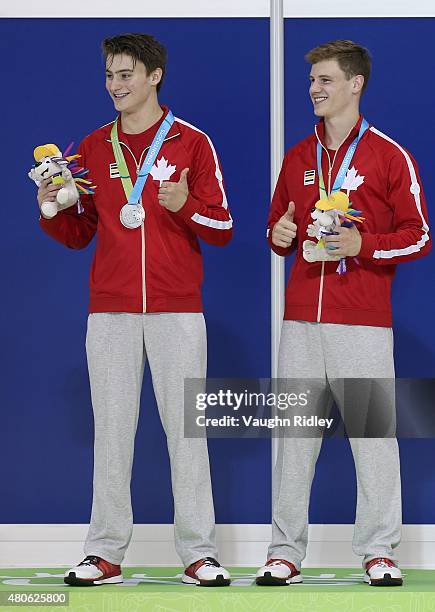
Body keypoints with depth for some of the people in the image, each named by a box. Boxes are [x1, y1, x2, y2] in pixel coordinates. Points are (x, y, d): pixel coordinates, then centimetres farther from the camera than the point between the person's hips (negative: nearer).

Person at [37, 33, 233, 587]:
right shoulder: (93, 147, 12)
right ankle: (105, 554, 7)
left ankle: (198, 553, 4)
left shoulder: (192, 143, 3)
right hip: (111, 311, 2)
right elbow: (78, 233, 15)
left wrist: (185, 207, -17)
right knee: (111, 431, 3)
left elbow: (223, 229, 1)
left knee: (186, 429, -1)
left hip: (177, 311, -2)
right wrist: (52, 209, -5)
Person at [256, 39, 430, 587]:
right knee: (294, 431, 4)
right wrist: (280, 237, 0)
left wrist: (362, 245, -16)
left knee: (373, 432, -3)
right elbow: (278, 230, 23)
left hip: (363, 320, -4)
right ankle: (285, 551, 9)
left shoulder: (389, 156, 0)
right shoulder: (297, 157, 15)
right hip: (301, 316, 4)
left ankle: (378, 552, 5)